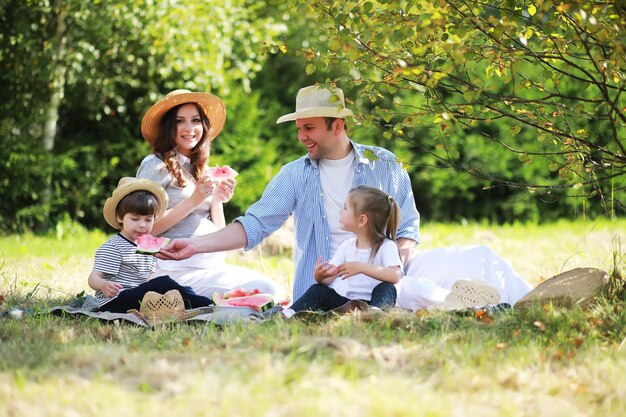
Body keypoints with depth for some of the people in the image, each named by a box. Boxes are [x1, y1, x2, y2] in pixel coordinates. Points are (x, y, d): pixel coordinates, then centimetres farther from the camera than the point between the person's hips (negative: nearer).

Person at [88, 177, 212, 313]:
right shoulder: (112, 248, -8)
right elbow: (93, 278, -15)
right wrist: (104, 285, -39)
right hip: (115, 302, -9)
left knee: (185, 290, 1)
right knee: (164, 283, -24)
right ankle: (205, 305, -27)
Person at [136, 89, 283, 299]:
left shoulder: (202, 171, 20)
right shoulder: (156, 165, -1)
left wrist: (217, 200, 0)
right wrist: (193, 201, -12)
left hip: (214, 264, 7)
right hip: (178, 268, -7)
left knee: (273, 290, -16)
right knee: (264, 292, -23)